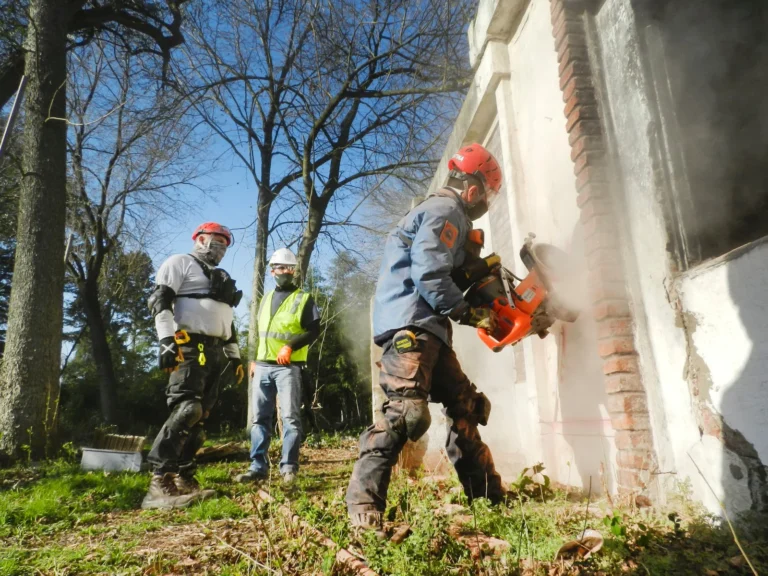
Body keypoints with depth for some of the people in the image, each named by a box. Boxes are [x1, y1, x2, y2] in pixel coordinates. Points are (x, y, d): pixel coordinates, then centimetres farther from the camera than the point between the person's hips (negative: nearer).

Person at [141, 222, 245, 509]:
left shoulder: (222, 278, 28)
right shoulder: (180, 263, 4)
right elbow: (160, 300, -9)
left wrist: (235, 356, 21)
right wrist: (167, 339, -22)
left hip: (215, 352, 8)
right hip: (189, 347, -8)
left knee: (199, 416, 6)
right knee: (186, 409, -19)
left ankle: (183, 479, 12)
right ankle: (159, 484, -16)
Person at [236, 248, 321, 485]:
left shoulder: (304, 298, 2)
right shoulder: (266, 299, 20)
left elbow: (314, 330, -6)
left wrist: (290, 346, -19)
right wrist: (253, 360, 17)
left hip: (288, 367, -6)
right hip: (263, 366, 6)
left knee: (290, 417, -7)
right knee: (260, 418, 7)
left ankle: (288, 467, -1)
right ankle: (258, 466, 14)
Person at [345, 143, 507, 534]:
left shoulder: (445, 212, 27)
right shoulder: (446, 210, -7)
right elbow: (430, 277, -19)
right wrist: (471, 314, -10)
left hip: (426, 329, 11)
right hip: (411, 323, -11)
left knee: (465, 406, 12)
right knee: (405, 411, -19)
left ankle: (488, 496, 21)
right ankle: (363, 507, -15)